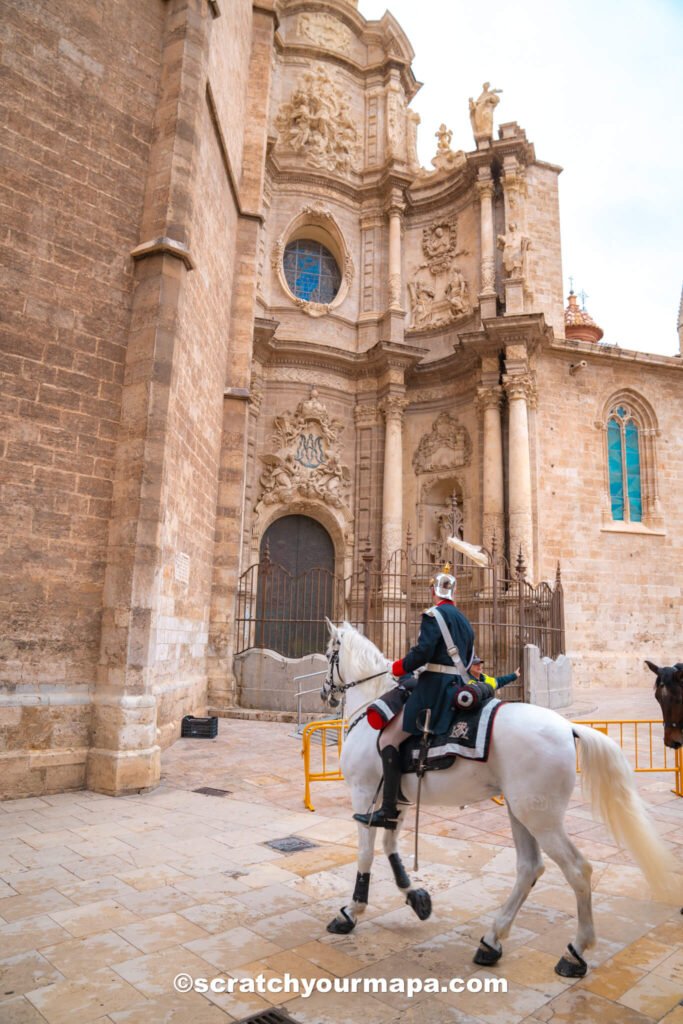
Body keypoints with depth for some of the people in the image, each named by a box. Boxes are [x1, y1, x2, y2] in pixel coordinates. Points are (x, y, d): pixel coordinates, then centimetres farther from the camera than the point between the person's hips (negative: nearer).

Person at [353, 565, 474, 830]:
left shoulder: (433, 614, -9)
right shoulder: (464, 620, 17)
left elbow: (423, 651, -19)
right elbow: (469, 660, 21)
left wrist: (401, 666, -4)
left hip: (434, 689, -10)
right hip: (457, 687, 10)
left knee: (388, 738, -8)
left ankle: (389, 812, -13)